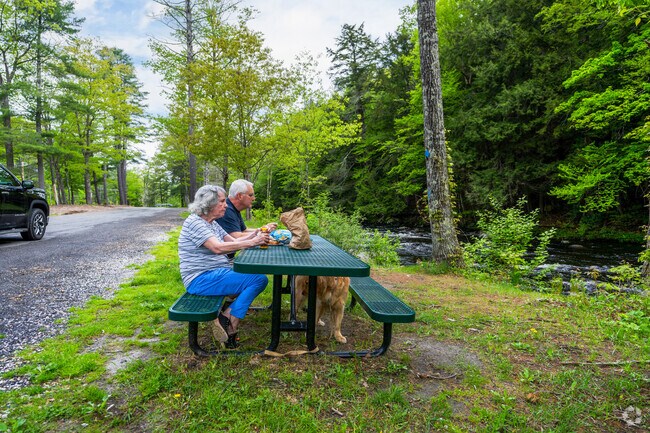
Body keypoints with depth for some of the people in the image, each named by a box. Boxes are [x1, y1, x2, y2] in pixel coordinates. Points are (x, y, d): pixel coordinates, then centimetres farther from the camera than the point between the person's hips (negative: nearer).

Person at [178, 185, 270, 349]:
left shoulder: (212, 223, 15)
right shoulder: (194, 222, -13)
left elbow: (232, 241, 14)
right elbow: (218, 247, -25)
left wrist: (253, 234, -2)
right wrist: (251, 242, -25)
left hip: (216, 273, 10)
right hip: (201, 280, -10)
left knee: (260, 274, 2)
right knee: (259, 279, -18)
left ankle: (227, 315, -4)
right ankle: (229, 324, -12)